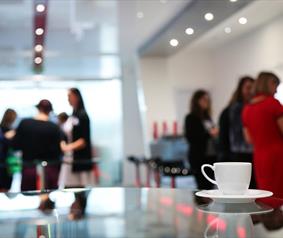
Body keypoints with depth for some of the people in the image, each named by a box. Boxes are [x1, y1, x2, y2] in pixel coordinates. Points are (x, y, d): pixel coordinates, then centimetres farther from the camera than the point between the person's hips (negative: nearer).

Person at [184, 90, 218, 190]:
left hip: (211, 156, 6)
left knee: (210, 186, 5)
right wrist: (209, 134, -16)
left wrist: (214, 133, 0)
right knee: (203, 187, -7)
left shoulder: (207, 117, 15)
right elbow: (190, 137, -11)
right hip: (199, 158, -6)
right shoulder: (191, 118, -3)